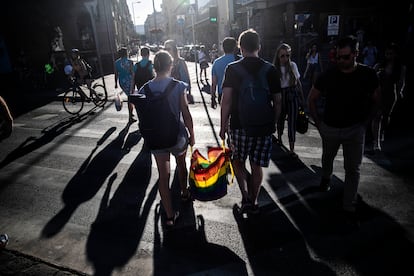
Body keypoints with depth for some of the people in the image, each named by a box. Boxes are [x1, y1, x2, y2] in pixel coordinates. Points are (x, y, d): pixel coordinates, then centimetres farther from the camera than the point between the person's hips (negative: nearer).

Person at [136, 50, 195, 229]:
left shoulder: (145, 89, -6)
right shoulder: (178, 86, -14)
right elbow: (186, 114, -12)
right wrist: (192, 135, 1)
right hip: (177, 135, -1)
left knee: (163, 175, 8)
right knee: (181, 164, 26)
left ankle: (170, 216, 14)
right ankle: (185, 193, 50)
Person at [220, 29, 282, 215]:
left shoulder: (232, 69, -4)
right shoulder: (270, 69, 1)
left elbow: (226, 100, -8)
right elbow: (277, 101, 4)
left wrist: (223, 126, -1)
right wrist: (274, 123, 16)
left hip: (239, 124, -2)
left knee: (238, 161, 18)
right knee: (257, 166, 13)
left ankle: (246, 196, 6)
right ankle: (253, 203, 26)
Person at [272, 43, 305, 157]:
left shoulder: (293, 65, -2)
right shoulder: (274, 68, -8)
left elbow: (298, 82, 7)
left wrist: (302, 98, 9)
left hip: (293, 96, 1)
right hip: (281, 97, 0)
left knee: (292, 122, -2)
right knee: (280, 119, 17)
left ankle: (292, 149, 3)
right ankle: (279, 137, 47)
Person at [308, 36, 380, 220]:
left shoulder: (368, 75, -9)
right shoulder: (329, 75, -10)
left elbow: (375, 100, 6)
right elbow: (311, 99, 1)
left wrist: (365, 121, -1)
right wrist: (318, 122, -2)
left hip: (355, 129, 0)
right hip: (330, 127, 1)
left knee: (353, 169, 3)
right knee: (327, 159, 21)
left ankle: (349, 206, 17)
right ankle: (326, 178, 53)